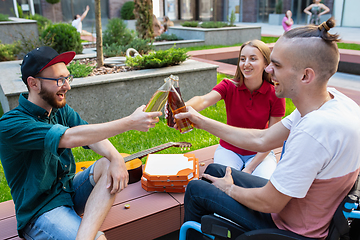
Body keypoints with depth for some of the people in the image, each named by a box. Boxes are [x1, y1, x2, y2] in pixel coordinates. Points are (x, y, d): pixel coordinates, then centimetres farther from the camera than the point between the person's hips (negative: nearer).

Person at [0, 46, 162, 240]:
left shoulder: (61, 110, 5)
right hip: (40, 211, -8)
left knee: (109, 164, -23)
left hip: (70, 189, 8)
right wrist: (130, 122, -35)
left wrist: (116, 158, -29)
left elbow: (94, 137, -6)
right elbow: (69, 138, -33)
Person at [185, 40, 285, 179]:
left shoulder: (275, 94, -12)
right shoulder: (229, 86, -13)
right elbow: (204, 100, -34)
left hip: (260, 153, 1)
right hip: (229, 149, 0)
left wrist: (249, 168, -16)